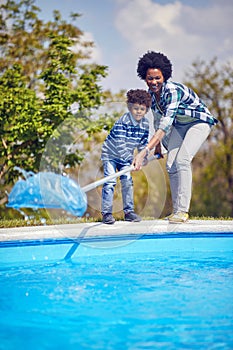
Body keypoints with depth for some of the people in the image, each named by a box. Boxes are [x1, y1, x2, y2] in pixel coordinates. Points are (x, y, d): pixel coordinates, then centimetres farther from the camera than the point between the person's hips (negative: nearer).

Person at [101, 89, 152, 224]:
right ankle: (107, 213, -7)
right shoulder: (122, 122, -28)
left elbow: (143, 143, 4)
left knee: (127, 181, 1)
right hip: (110, 153, -5)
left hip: (126, 156, 5)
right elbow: (120, 144, -34)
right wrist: (131, 160, -37)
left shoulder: (145, 124, -9)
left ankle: (129, 211, 9)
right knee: (110, 182, -11)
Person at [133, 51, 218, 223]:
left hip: (199, 122, -8)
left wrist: (144, 151, -51)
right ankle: (177, 210, 6)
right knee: (171, 164, -1)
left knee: (182, 160, -24)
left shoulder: (173, 91, -35)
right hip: (180, 125, 8)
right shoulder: (152, 92, -10)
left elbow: (165, 125, -44)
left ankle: (182, 210, -21)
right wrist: (158, 144, 9)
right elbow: (158, 120, 7)